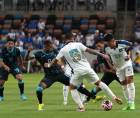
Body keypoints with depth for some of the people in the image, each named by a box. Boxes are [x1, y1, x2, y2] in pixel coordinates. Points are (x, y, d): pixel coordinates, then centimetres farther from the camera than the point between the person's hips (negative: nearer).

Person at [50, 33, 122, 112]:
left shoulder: (63, 50, 4)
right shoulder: (78, 45, 2)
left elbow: (56, 60, 12)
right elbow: (89, 50, -7)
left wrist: (49, 65, 31)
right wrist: (102, 55, -6)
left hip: (78, 71, -1)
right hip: (87, 69, 1)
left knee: (73, 88, 18)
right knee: (99, 83, 15)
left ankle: (81, 106, 4)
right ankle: (114, 97, 10)